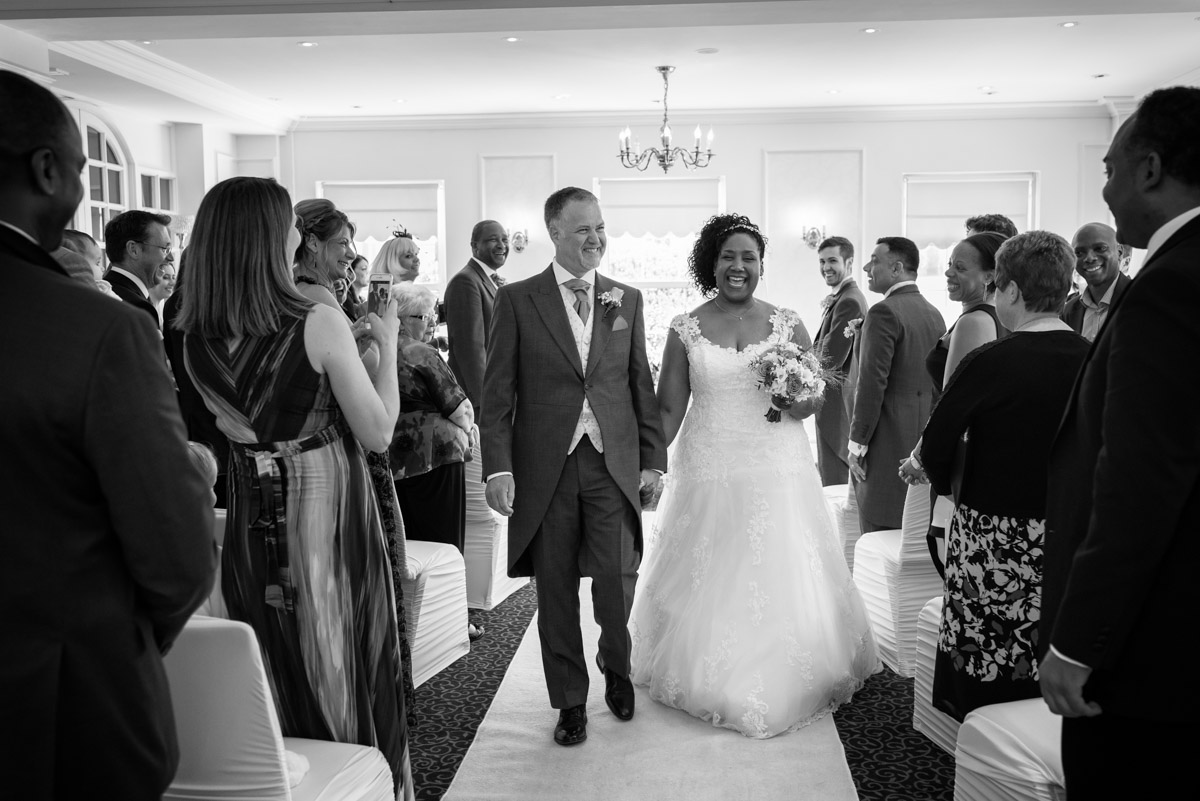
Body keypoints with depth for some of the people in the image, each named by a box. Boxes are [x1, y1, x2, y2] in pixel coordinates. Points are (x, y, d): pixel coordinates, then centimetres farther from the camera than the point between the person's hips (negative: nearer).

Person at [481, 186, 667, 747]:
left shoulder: (627, 299, 10)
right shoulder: (517, 300, 1)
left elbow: (641, 384, 11)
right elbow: (497, 392, -1)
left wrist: (653, 459, 7)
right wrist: (498, 468, -9)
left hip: (614, 464, 1)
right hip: (545, 467, -1)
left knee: (617, 580, -5)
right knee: (556, 593, 7)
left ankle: (615, 665, 28)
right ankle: (570, 702, 26)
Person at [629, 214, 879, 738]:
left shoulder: (788, 325, 4)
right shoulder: (686, 329, 2)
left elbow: (819, 395, 8)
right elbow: (668, 408, 3)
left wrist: (800, 397, -14)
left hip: (779, 473, 1)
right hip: (709, 474, 0)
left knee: (782, 580, 6)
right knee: (709, 583, 7)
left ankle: (783, 685, 26)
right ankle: (713, 682, 26)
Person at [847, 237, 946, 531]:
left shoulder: (884, 312, -14)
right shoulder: (934, 313, 12)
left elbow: (872, 383, -18)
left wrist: (857, 445, -13)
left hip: (888, 442, -9)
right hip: (923, 438, 9)